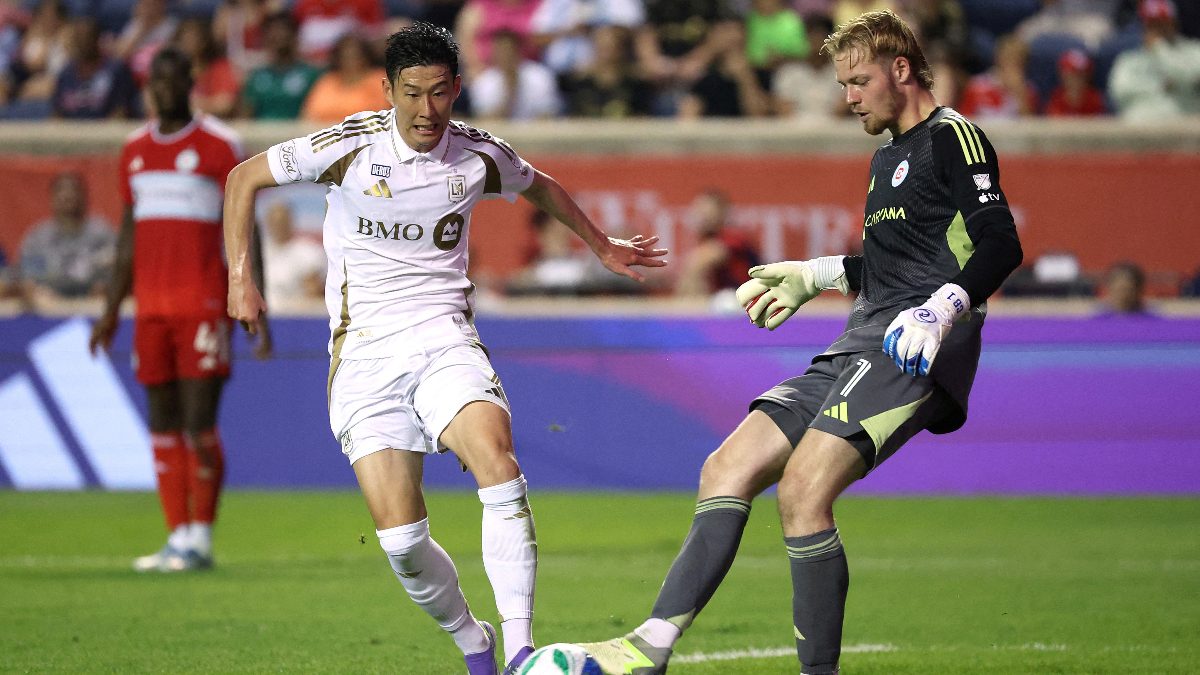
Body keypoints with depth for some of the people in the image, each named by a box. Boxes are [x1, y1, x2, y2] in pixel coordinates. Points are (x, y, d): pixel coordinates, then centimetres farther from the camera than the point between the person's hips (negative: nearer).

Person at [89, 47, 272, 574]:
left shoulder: (219, 146, -2)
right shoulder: (134, 151, 14)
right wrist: (111, 309, 19)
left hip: (204, 305, -6)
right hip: (150, 307, 6)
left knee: (199, 422, -9)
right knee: (163, 422, 4)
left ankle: (201, 539, -4)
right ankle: (177, 536, 7)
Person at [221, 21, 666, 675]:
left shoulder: (479, 156, 2)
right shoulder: (349, 147, -7)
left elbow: (539, 187, 26)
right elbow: (244, 178, 5)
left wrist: (601, 246, 34)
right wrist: (241, 276, -2)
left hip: (444, 337, 1)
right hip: (365, 351, -1)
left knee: (497, 461, -29)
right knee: (401, 539, -11)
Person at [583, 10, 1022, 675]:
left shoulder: (952, 137, -3)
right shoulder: (888, 157, 26)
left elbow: (999, 245, -16)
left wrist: (941, 310, -29)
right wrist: (812, 275, 36)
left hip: (913, 349, -10)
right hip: (860, 346, 10)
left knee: (802, 491, -24)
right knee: (726, 471, -1)